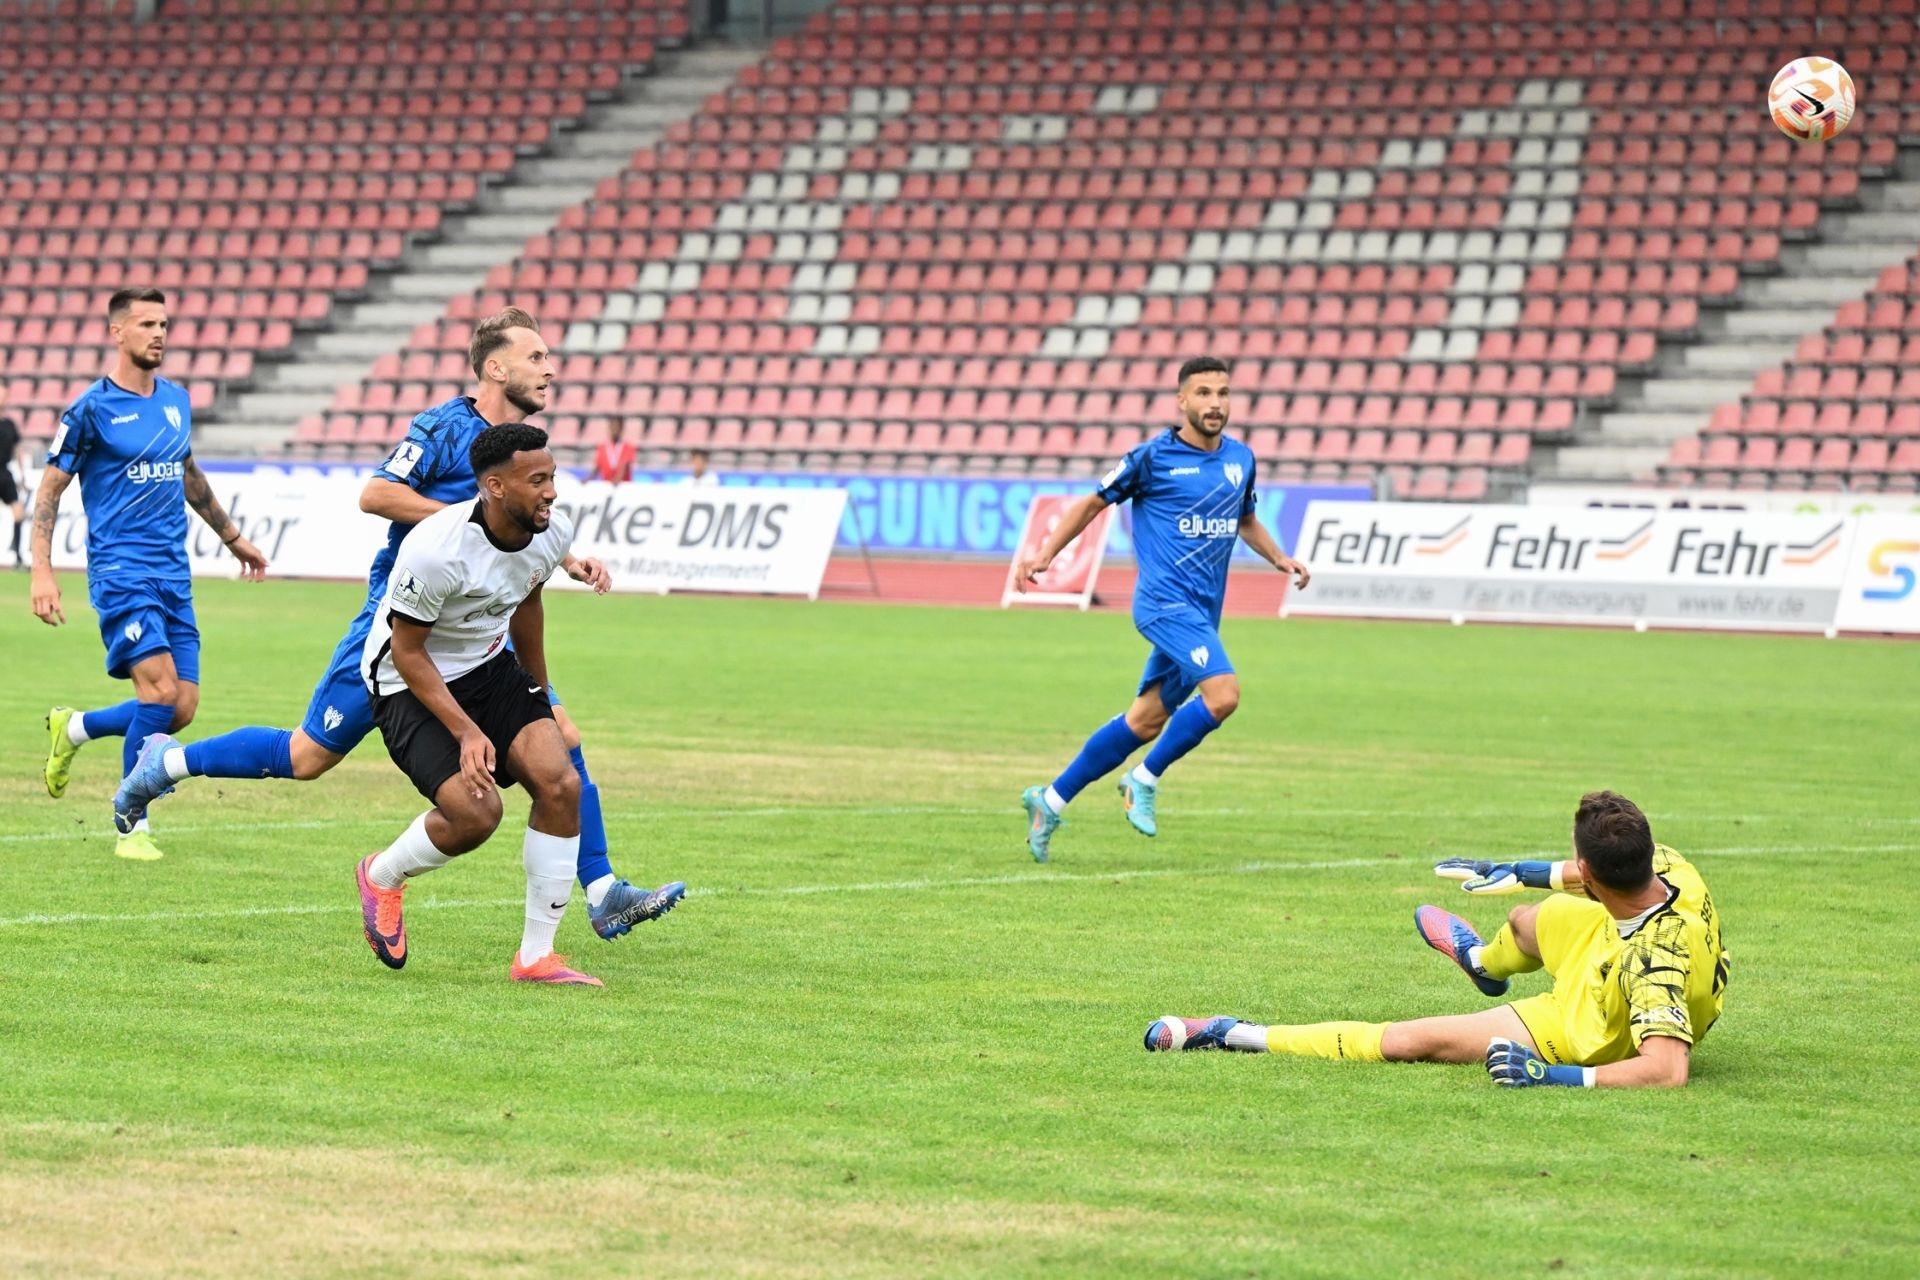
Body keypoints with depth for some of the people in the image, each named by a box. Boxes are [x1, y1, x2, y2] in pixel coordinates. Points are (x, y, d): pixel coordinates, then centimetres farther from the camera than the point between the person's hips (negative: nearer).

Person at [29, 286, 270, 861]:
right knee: (161, 689, -20)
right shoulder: (91, 409, -6)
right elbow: (49, 491, -3)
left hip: (173, 576, 6)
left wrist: (233, 538, 36)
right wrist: (42, 572, -12)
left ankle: (72, 728, 25)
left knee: (182, 709, -1)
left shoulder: (176, 400, 12)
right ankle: (133, 829, -7)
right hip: (121, 571, -6)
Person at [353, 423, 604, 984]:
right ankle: (382, 876, 13)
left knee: (560, 784, -15)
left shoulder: (553, 532, -9)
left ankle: (536, 957, -4)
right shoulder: (436, 551, -31)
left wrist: (541, 701, 24)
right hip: (411, 686, -7)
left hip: (491, 669, 7)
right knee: (476, 812, -23)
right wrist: (466, 731, -26)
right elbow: (407, 651, -20)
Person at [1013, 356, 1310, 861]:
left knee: (1145, 722, 10)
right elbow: (1094, 502, 5)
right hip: (1166, 601, -7)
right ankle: (1146, 780, -5)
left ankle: (1051, 801, 21)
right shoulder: (1153, 456, -6)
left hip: (1201, 611, 7)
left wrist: (1281, 560, 14)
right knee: (1222, 694, -24)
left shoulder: (1240, 459, 12)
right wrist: (1045, 553, 0)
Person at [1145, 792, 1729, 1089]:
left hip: (1594, 1031, -8)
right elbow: (1624, 867, 0)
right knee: (1525, 922, 33)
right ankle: (1485, 961, 74)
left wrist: (1554, 1075, -53)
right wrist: (1521, 873, 14)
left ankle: (1232, 1035, 4)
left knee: (1408, 1041, -6)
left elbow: (1667, 1069, -53)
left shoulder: (1657, 962, -47)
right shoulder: (1669, 865, -24)